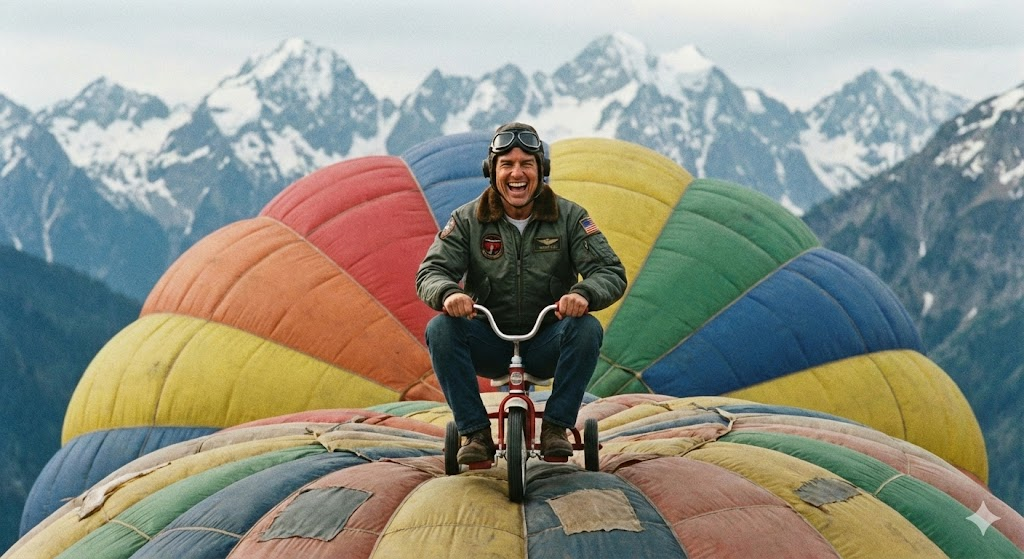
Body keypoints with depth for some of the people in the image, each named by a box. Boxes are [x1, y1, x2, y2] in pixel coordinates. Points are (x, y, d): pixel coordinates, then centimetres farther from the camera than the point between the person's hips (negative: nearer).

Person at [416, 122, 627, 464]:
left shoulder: (569, 217, -3)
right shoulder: (468, 220, -2)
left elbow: (611, 272, -11)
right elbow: (431, 271, -8)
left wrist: (585, 293, -36)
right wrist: (447, 293, -35)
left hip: (546, 345, -1)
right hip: (489, 343, 1)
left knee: (587, 329, -32)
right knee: (440, 328, -28)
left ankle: (556, 426, -17)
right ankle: (475, 433, -18)